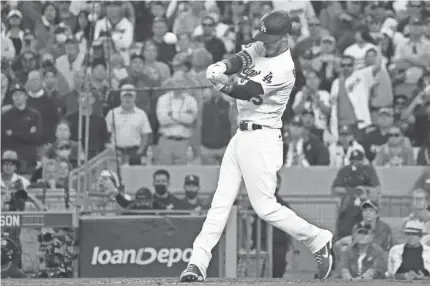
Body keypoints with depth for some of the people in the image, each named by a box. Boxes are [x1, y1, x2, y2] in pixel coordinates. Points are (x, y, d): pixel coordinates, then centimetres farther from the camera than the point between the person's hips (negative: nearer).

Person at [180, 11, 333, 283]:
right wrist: (222, 67, -26)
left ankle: (318, 239, 8)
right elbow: (238, 60, -7)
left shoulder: (284, 69, -17)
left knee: (265, 207, -8)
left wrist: (226, 86, -36)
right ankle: (198, 263, -1)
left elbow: (250, 92, -24)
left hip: (262, 138, -8)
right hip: (242, 135, 8)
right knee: (220, 201, 2)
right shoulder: (259, 49, 8)